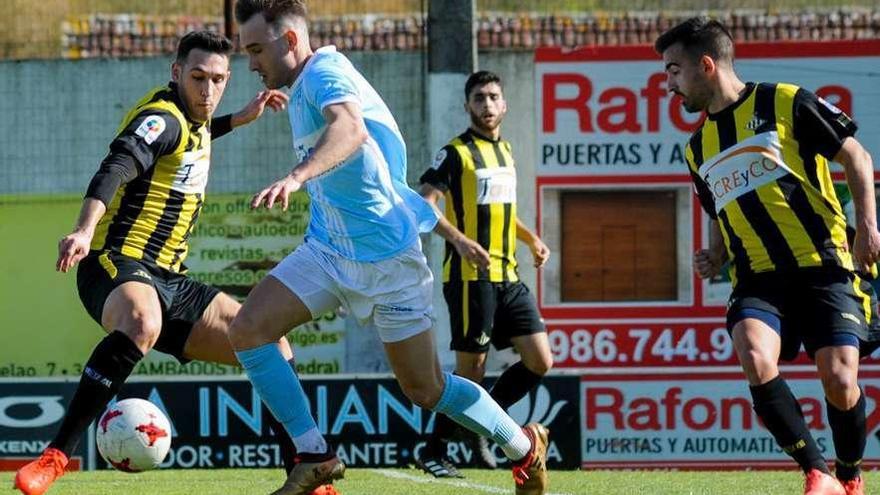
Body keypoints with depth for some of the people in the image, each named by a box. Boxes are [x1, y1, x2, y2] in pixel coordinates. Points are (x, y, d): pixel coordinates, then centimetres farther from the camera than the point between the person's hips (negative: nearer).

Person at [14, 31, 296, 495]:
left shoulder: (192, 117, 16)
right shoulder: (161, 117, -13)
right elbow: (115, 169, -33)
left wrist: (240, 118, 37)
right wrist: (85, 229, -50)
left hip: (168, 281, 10)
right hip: (118, 264, -10)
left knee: (270, 344, 7)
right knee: (141, 322, -43)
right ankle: (53, 458, -42)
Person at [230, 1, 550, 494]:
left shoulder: (326, 74, -20)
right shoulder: (303, 87, 9)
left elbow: (350, 130, -43)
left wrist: (296, 177, -60)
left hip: (387, 255, -8)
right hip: (328, 247, 8)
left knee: (425, 389, 2)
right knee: (248, 329, -12)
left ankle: (526, 448, 25)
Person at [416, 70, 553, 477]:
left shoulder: (505, 151, 16)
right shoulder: (455, 153, -8)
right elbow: (424, 205, -18)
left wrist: (531, 239, 18)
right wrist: (459, 240, -32)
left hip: (508, 276, 7)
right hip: (471, 277, -7)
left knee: (540, 362, 1)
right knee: (470, 371, -4)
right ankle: (433, 451, 10)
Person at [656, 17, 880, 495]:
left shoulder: (783, 102, 1)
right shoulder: (699, 148, 19)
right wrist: (715, 258, 10)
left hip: (822, 265, -4)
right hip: (758, 277, 4)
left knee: (839, 380, -16)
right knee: (755, 359, -26)